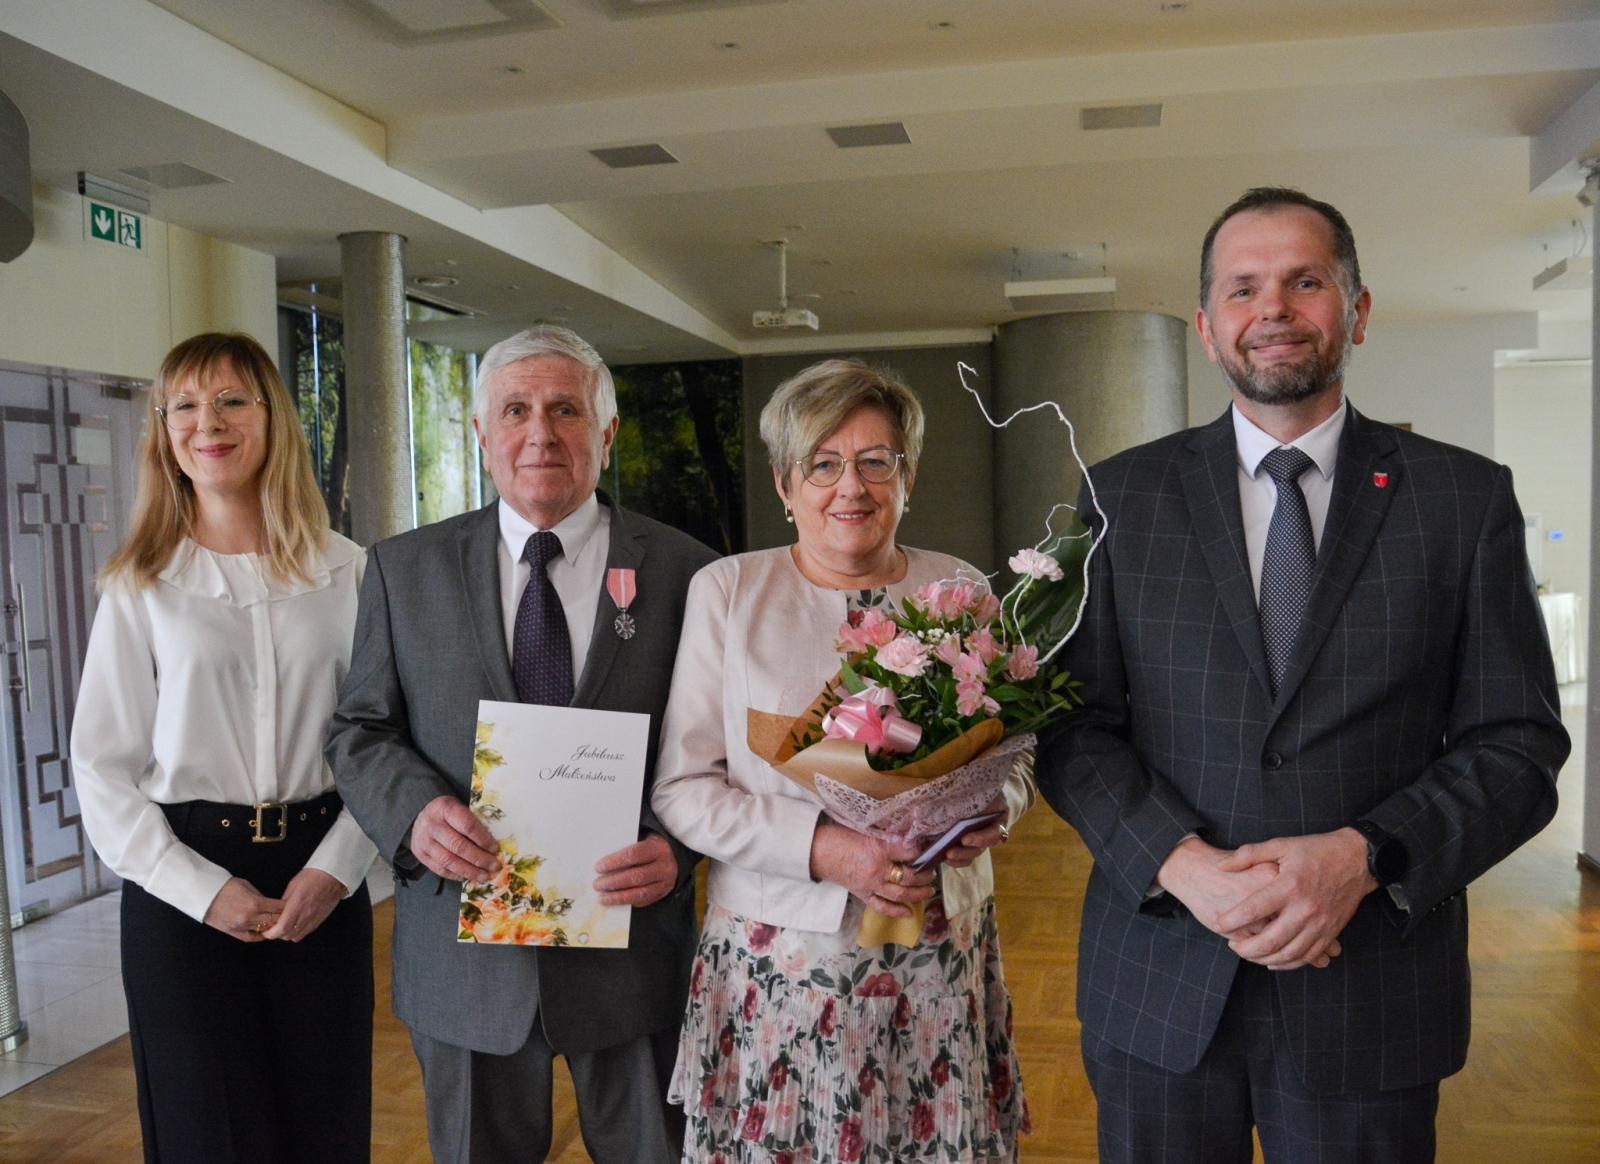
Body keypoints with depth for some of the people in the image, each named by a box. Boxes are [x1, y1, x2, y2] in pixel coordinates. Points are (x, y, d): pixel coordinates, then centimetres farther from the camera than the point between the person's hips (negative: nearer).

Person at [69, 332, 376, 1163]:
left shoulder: (346, 571, 0)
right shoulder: (139, 586, 0)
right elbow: (103, 768, -1)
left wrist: (334, 868, -10)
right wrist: (202, 889, -10)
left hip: (322, 876, 1)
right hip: (184, 887, 0)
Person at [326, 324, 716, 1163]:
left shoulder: (684, 572, -4)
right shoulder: (405, 568, 1)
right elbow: (359, 730, 4)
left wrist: (680, 849, -19)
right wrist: (414, 809, -15)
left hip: (631, 944, -1)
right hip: (463, 955, 1)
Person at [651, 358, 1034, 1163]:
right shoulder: (726, 590, -4)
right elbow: (681, 787, -6)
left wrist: (993, 809, -12)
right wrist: (823, 848, -19)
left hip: (939, 962, 2)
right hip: (778, 965, -2)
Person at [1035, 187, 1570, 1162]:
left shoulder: (1466, 498, 1)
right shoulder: (1122, 495, 1)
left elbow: (1518, 746, -1)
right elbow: (1074, 726, -2)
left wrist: (1362, 857, -16)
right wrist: (1184, 865, -16)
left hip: (1372, 995, 0)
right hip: (1159, 985, 1)